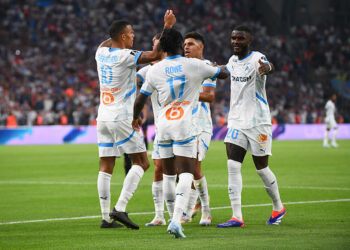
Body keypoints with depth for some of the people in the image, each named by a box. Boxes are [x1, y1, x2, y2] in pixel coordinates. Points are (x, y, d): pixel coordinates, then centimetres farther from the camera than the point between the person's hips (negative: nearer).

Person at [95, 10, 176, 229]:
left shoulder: (101, 53, 7)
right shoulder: (125, 56, -14)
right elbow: (155, 55, -18)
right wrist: (167, 27, -14)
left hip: (103, 118, 7)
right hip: (122, 119, -7)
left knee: (106, 168, 6)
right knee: (141, 163, 0)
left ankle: (106, 217, 5)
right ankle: (120, 208, -11)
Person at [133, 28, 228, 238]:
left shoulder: (155, 70, 3)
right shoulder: (194, 65, -2)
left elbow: (140, 100, 10)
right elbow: (224, 74, 12)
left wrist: (136, 118, 29)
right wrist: (218, 67, 36)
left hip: (163, 125, 3)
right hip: (185, 126, -3)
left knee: (169, 173, 16)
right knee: (186, 174, -9)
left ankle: (175, 214, 28)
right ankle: (176, 220, -25)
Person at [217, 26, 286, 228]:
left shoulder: (257, 58, -13)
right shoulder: (233, 60, 9)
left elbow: (269, 67, -40)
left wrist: (267, 67, -60)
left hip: (258, 122, -6)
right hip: (236, 121, 6)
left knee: (262, 168, 3)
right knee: (233, 166, -9)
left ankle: (278, 208, 28)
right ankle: (237, 217, -11)